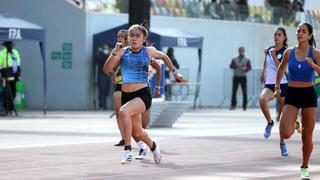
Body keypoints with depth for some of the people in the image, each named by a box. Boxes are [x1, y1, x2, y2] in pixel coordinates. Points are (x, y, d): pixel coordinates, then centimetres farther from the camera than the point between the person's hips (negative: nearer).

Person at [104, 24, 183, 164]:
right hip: (126, 95, 4)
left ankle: (127, 150, -22)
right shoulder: (123, 52, 0)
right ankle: (153, 146, 49)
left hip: (143, 95, -4)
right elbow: (107, 70, -9)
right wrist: (115, 54, -20)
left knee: (123, 112, -33)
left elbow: (164, 56, 22)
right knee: (137, 133, 16)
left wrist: (174, 72, 21)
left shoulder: (149, 51, 0)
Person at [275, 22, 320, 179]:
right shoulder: (289, 52, 1)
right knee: (285, 134, -16)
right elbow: (281, 69, 19)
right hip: (292, 95, 1)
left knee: (307, 136, 3)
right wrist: (277, 87, 13)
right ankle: (293, 124, 21)